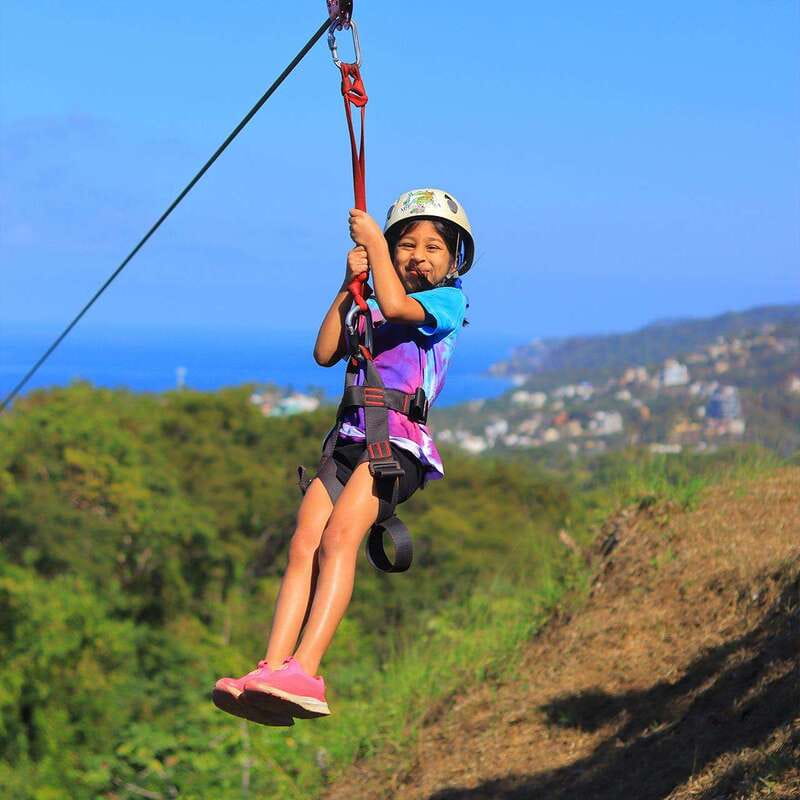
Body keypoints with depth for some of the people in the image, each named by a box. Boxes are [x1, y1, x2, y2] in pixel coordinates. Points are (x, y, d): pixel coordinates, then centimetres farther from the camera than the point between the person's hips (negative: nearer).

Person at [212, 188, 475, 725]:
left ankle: (304, 672, -38)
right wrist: (349, 285, 12)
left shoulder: (449, 302, 8)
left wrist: (370, 237, -1)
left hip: (401, 442, -6)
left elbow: (395, 305, -13)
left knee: (338, 537, -27)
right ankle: (271, 668, -28)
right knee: (303, 545, -15)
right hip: (350, 439, 6)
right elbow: (326, 354, 16)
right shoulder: (369, 307, 27)